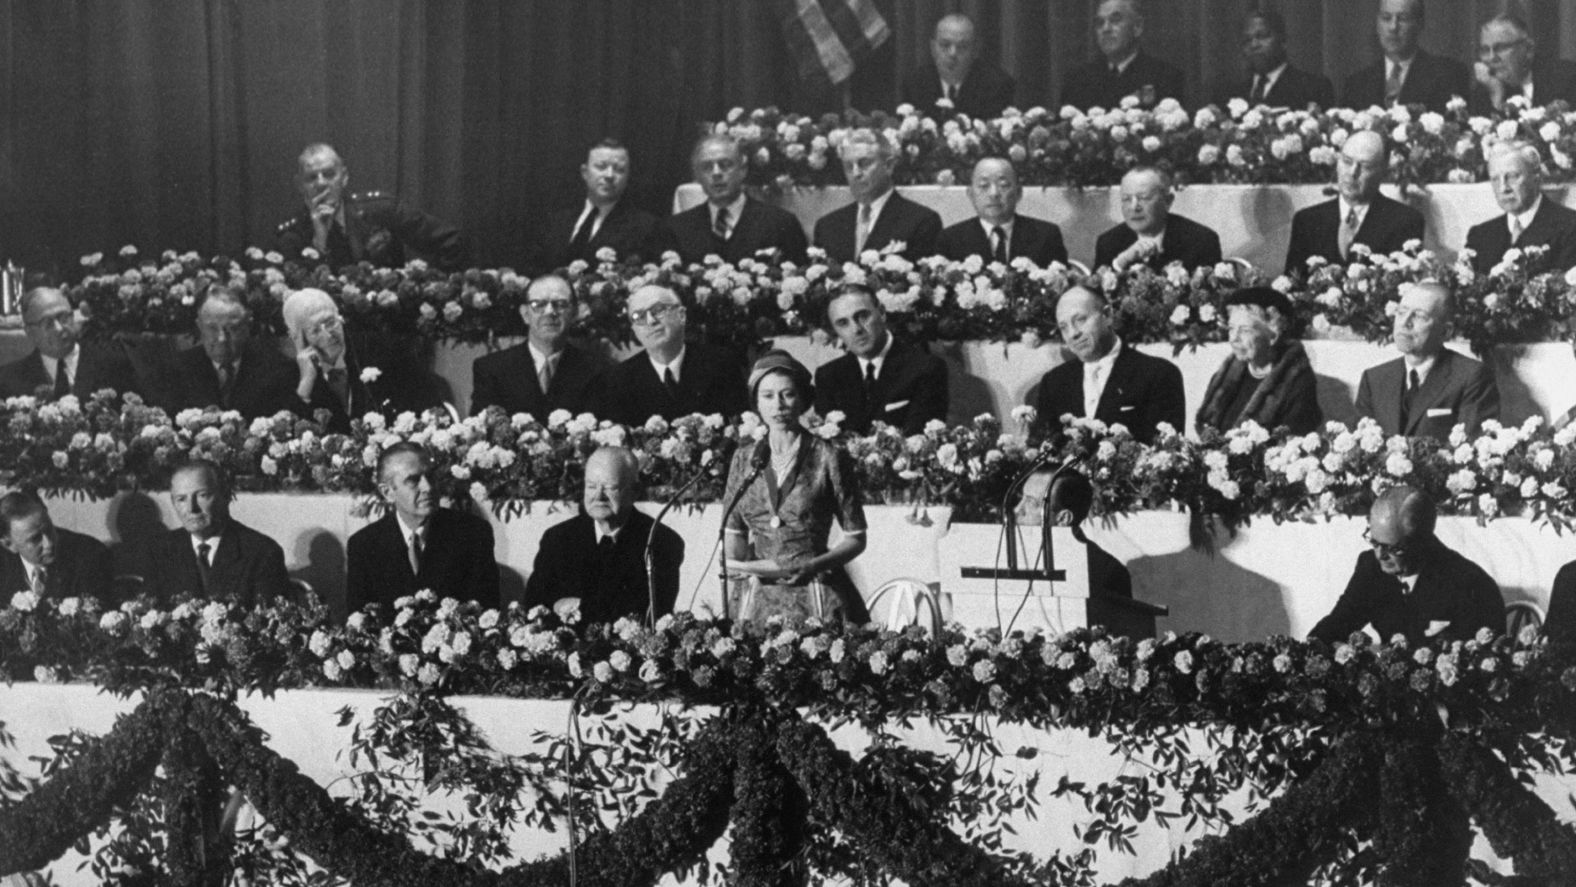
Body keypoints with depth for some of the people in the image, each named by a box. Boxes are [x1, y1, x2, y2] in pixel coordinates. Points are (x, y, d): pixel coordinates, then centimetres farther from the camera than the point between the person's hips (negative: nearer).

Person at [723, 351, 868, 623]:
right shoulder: (744, 458, 9)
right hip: (756, 597, 3)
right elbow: (732, 533, 13)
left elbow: (855, 539, 1)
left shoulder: (829, 457, -2)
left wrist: (814, 566, -15)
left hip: (814, 598, -3)